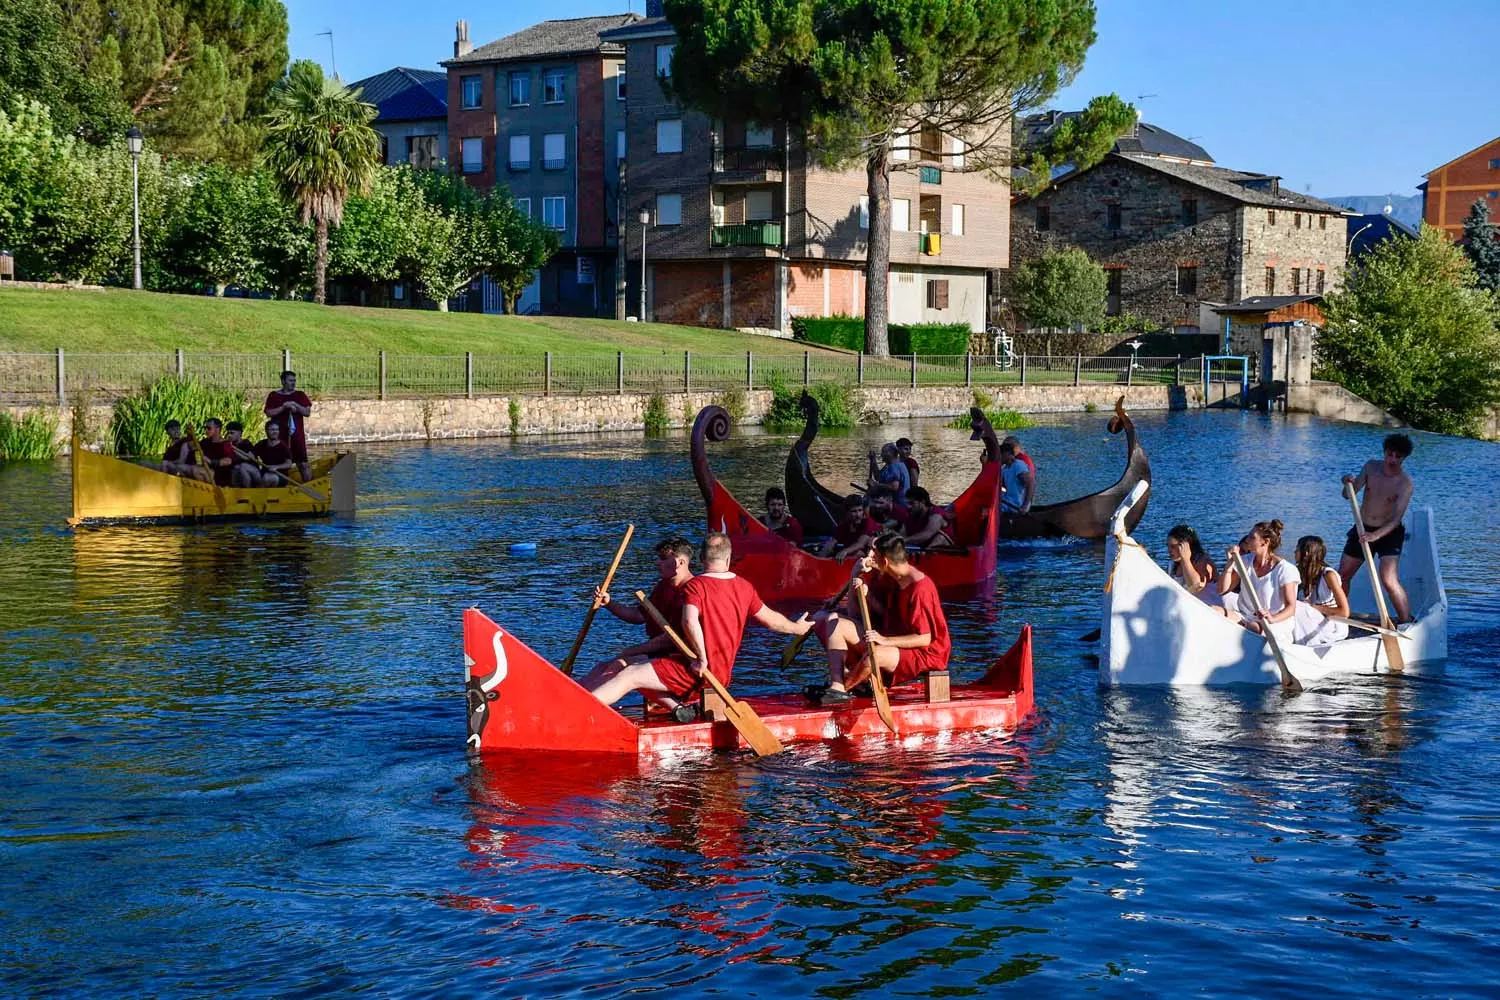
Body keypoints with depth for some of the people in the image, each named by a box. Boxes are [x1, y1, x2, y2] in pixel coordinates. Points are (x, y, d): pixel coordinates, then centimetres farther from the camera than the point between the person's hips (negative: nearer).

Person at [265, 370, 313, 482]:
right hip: (280, 435, -1)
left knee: (303, 464, -2)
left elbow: (307, 412, 3)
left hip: (297, 434, 1)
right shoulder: (274, 395, 6)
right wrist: (283, 407, -13)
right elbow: (269, 413, -3)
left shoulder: (300, 395, 10)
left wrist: (295, 405, -12)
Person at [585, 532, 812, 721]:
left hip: (696, 670, -7)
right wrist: (797, 628, 37)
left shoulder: (695, 586, -10)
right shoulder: (744, 587, 8)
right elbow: (772, 620, 19)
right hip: (722, 671, 7)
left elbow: (690, 623, -27)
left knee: (629, 677, -11)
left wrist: (702, 659, -17)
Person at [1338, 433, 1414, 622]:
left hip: (1389, 532, -5)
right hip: (1363, 529, 5)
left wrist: (1376, 535, -39)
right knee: (1342, 575, 11)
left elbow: (1396, 518, -25)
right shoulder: (1371, 467, -4)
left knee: (1389, 581, -22)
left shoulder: (1405, 483, -18)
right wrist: (1349, 484, -24)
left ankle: (1407, 623, -15)